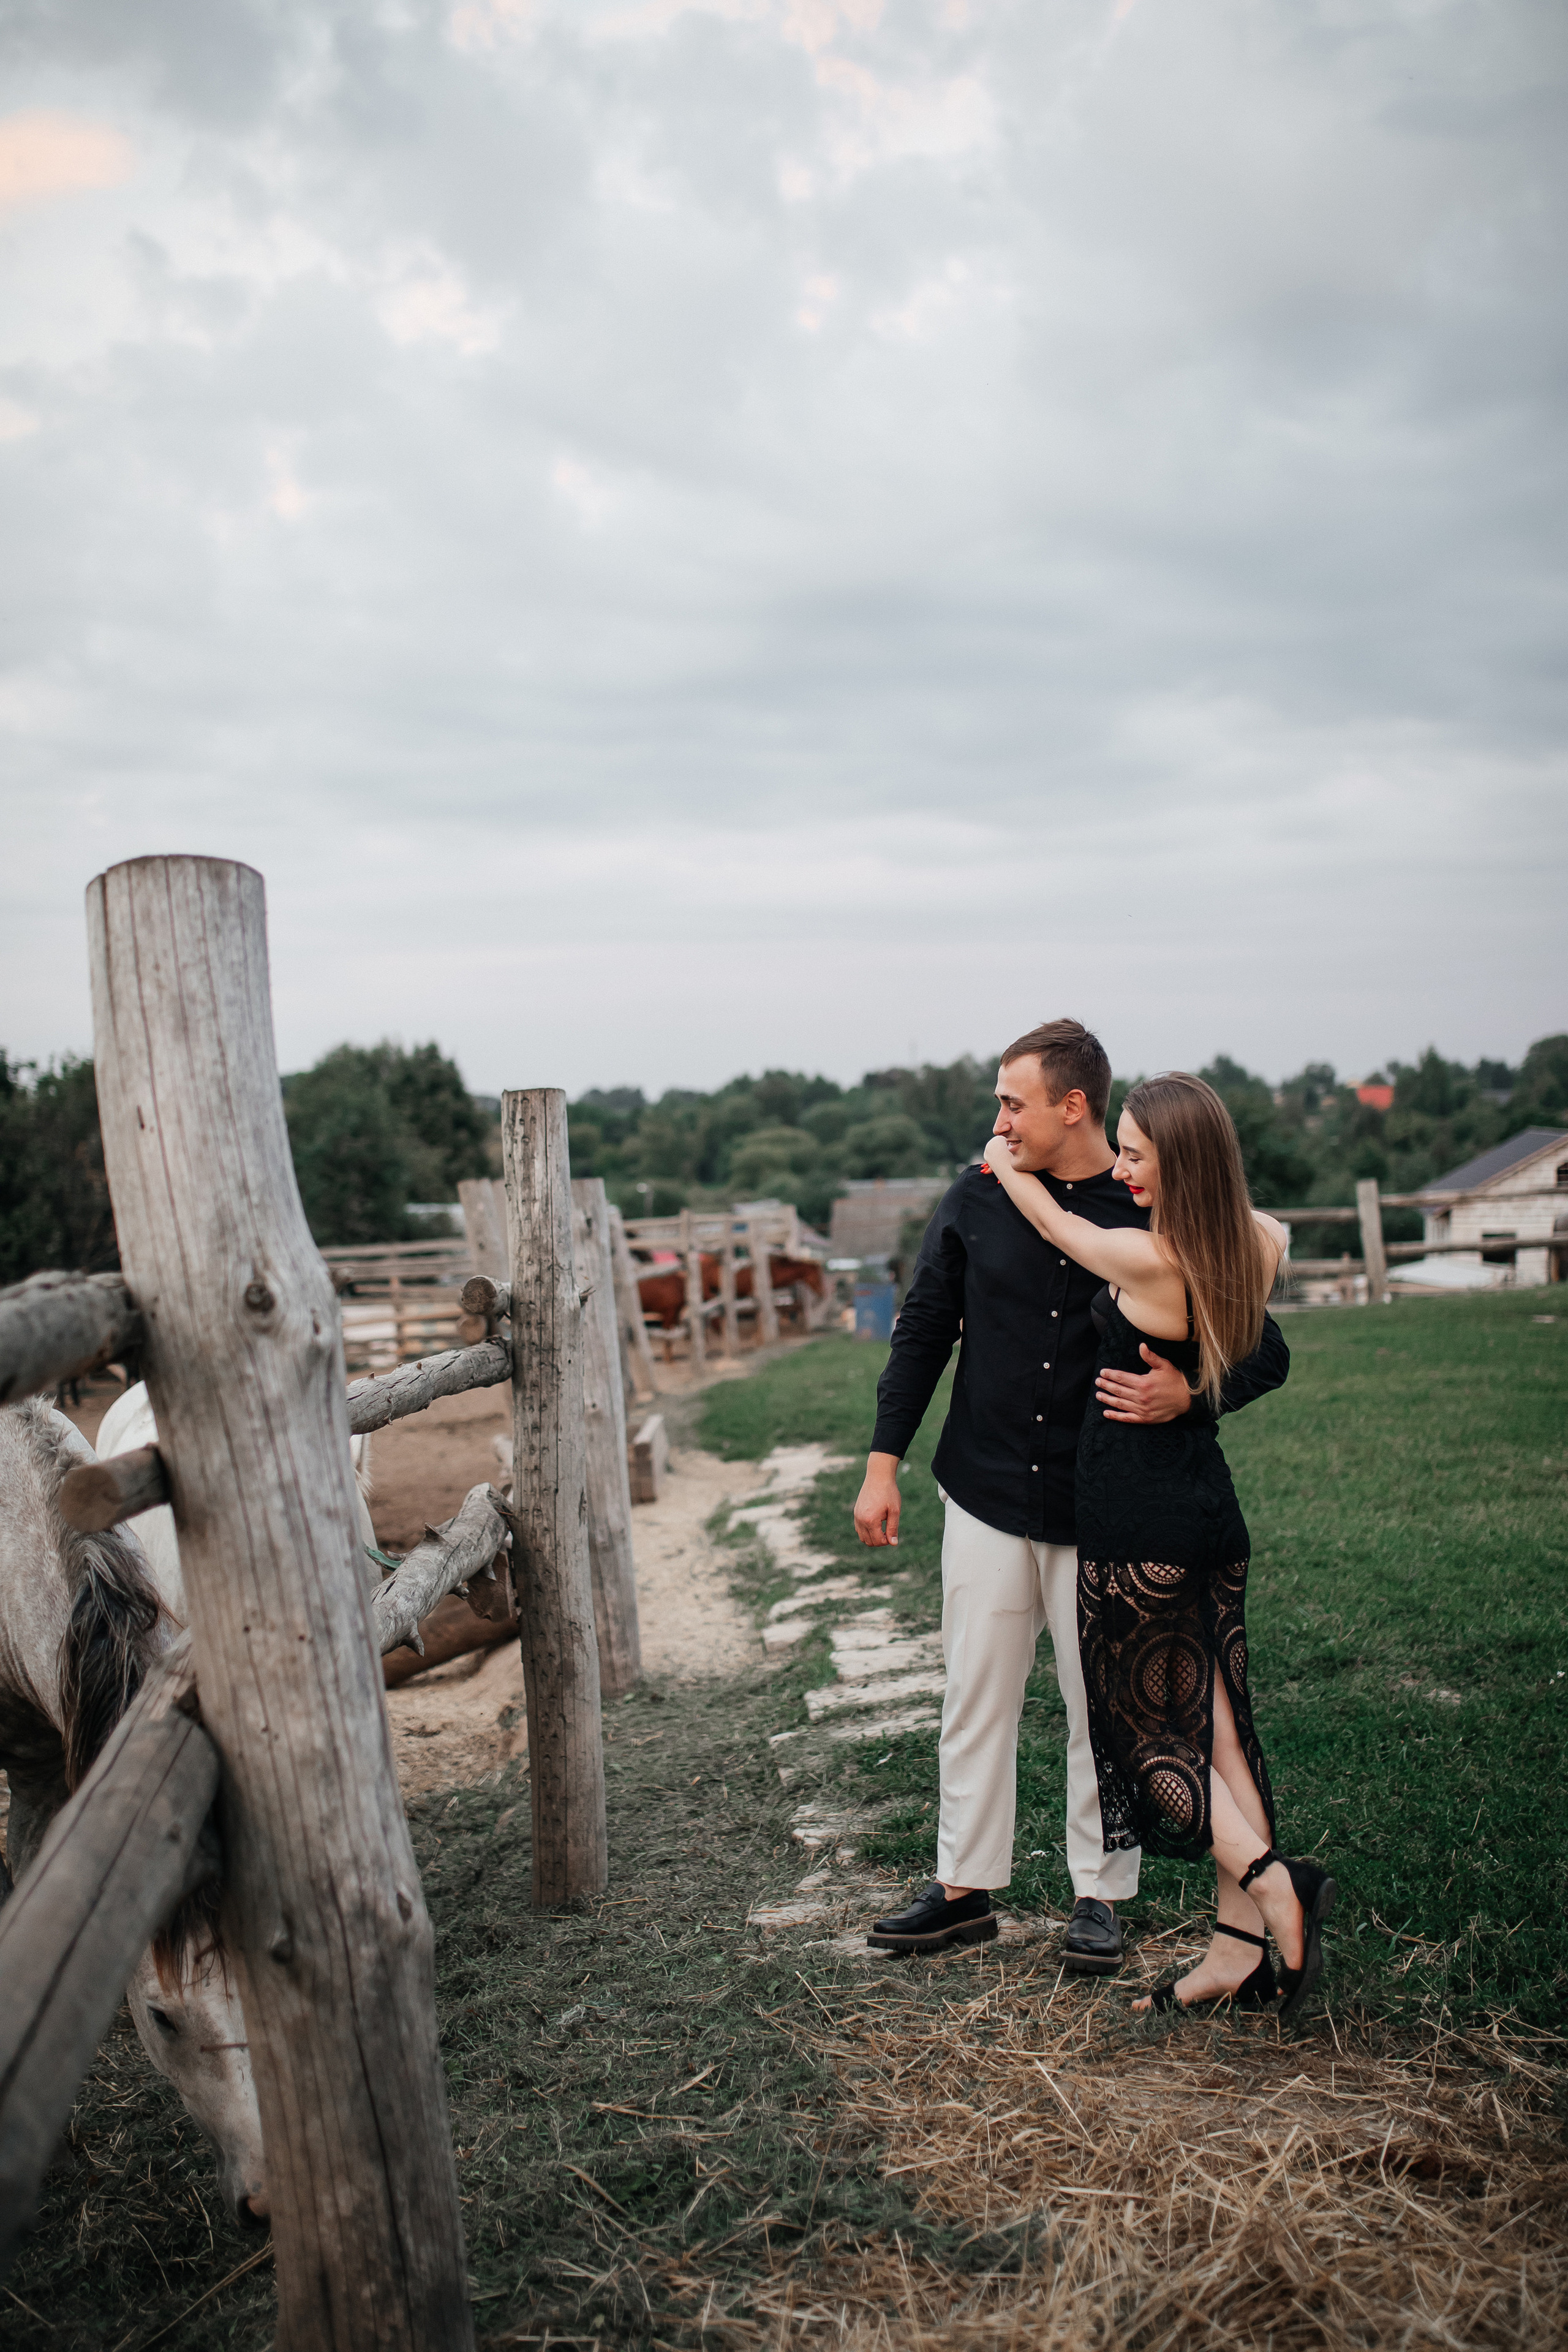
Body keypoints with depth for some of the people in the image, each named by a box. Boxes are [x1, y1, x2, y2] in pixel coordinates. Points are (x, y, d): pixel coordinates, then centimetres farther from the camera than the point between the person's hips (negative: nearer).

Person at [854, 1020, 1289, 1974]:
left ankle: (1101, 1896, 26)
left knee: (1104, 1707, 9)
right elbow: (924, 1331, 8)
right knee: (977, 1697, 9)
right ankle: (966, 1889, 25)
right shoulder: (979, 1200, 1)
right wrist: (884, 1463, 5)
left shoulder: (1157, 1218, -7)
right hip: (988, 1496, 2)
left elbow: (1266, 1353, -2)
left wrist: (1189, 1393, -23)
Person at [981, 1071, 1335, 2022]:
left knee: (1145, 1726, 9)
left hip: (1136, 1519, -7)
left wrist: (1004, 1159, 18)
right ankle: (1242, 1948, 17)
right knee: (1215, 1720, 12)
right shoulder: (1263, 1243, 0)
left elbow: (1053, 1220, -2)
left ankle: (1272, 1880, -4)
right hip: (1214, 1505, 8)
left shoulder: (1143, 1259, -20)